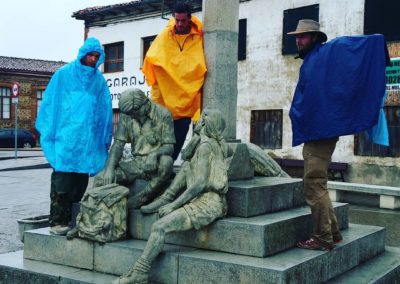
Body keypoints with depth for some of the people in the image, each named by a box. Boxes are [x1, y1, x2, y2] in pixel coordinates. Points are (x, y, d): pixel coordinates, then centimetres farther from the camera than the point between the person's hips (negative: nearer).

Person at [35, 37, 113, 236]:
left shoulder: (99, 80, 13)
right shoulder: (64, 74, 6)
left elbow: (105, 109, 14)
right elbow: (50, 103, 5)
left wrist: (106, 138, 11)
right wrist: (48, 132, -1)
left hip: (88, 139, 4)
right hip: (66, 136, -3)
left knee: (80, 181, 6)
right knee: (62, 179, -8)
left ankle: (73, 219, 14)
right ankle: (57, 221, -4)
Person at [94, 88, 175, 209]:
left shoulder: (163, 115, -9)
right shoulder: (126, 116, 2)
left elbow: (169, 147, -10)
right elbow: (118, 144, -2)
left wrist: (154, 154, -33)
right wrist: (109, 169, -19)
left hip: (155, 164, -3)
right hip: (136, 163, 3)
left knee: (166, 162, -39)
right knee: (100, 179, -19)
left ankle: (140, 199, -21)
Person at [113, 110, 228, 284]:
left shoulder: (205, 145, -12)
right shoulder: (217, 143, 14)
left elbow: (200, 184, -19)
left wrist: (173, 205, -15)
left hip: (207, 203, -10)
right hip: (206, 199, 10)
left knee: (160, 226, -17)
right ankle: (165, 199, 10)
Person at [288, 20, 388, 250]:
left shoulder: (330, 52, -4)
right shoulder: (309, 63, 21)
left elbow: (359, 44, -15)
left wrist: (377, 41, -25)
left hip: (323, 130, -10)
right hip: (312, 133, 10)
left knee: (314, 185, -9)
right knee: (317, 185, 14)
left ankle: (323, 238, -2)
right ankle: (332, 232, 23)